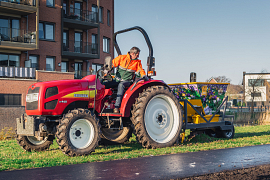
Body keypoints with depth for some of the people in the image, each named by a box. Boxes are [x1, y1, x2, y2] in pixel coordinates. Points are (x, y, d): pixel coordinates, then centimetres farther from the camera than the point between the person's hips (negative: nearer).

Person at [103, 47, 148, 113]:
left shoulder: (137, 62, 7)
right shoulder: (122, 57, 1)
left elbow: (141, 70, 6)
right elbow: (113, 63, 5)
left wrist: (144, 76, -14)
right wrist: (107, 70, -11)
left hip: (127, 81, -2)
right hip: (117, 80, 2)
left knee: (121, 85, -38)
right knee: (102, 85, -19)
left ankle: (117, 107, -43)